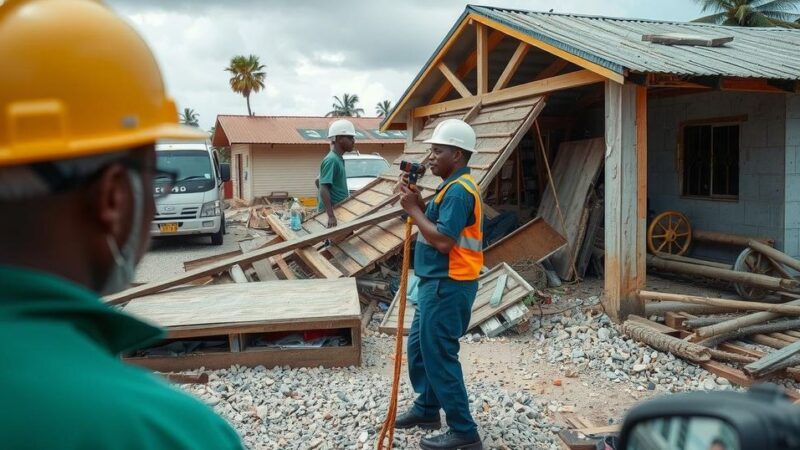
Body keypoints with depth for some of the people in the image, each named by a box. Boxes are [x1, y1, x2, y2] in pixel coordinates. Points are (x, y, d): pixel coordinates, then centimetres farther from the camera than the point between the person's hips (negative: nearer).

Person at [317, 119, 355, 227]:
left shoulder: (338, 159, 13)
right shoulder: (331, 160, -16)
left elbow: (318, 181, 25)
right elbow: (324, 189, -25)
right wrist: (331, 216, -32)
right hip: (331, 211, -10)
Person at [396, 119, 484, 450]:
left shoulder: (458, 190, -19)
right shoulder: (454, 186, 14)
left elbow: (443, 240, -25)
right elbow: (436, 224, 14)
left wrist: (414, 210, -16)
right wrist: (418, 203, 1)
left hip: (447, 286, -11)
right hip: (437, 283, 11)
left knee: (439, 356, -3)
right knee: (419, 347, 20)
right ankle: (427, 409, 36)